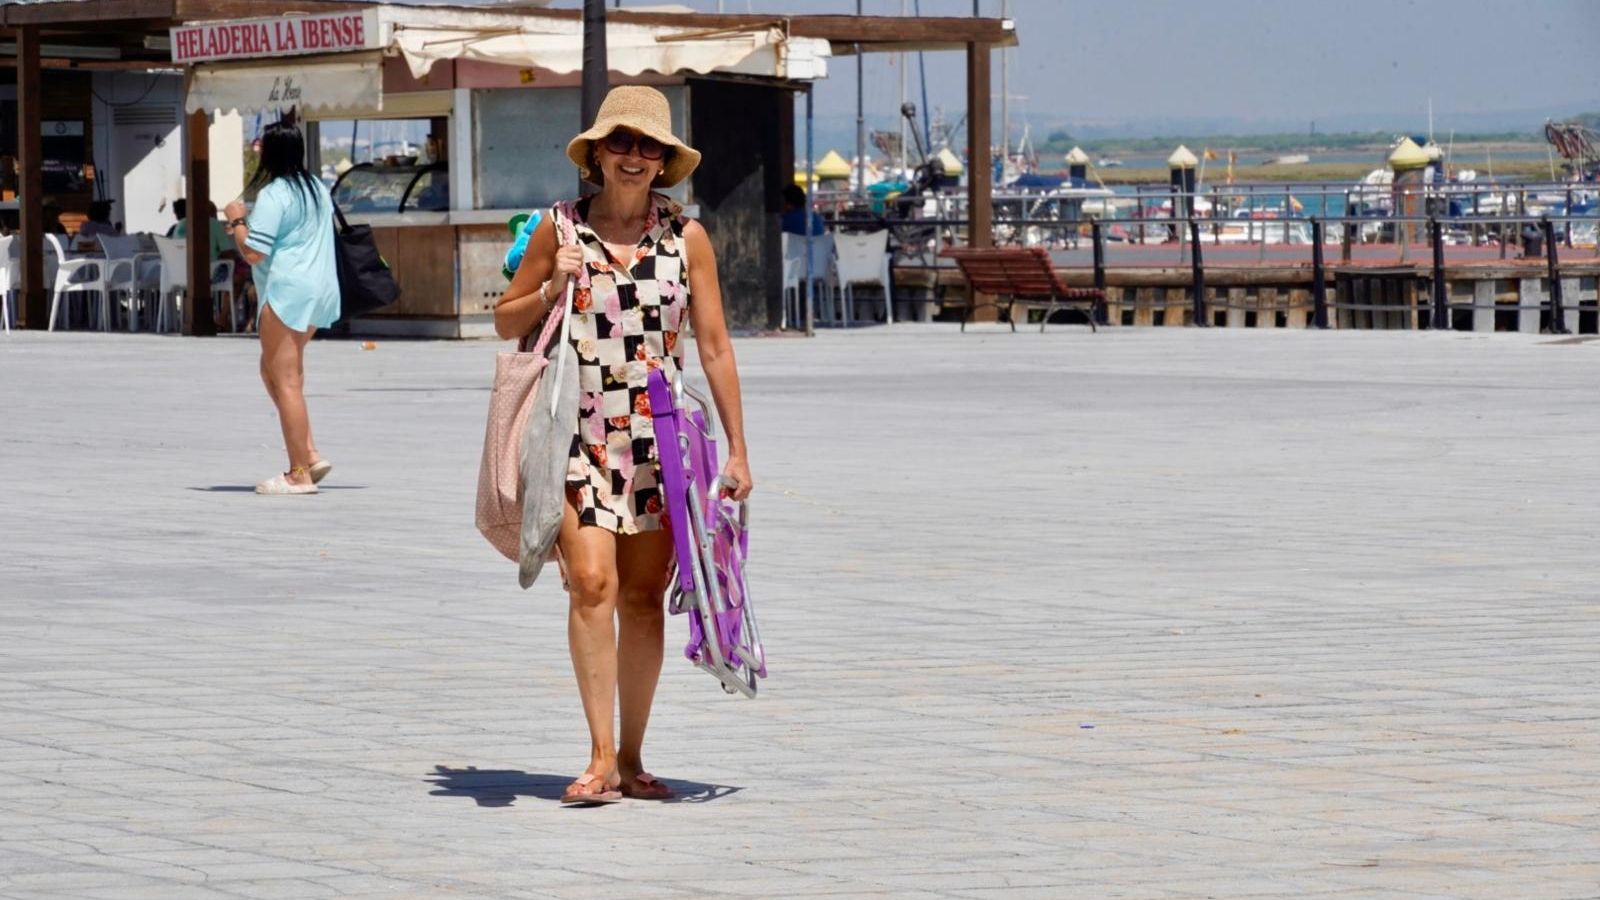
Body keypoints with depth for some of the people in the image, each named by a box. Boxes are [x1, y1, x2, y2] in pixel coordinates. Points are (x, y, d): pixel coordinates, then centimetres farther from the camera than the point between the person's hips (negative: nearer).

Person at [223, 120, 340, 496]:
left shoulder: (273, 195, -14)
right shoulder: (316, 188, 14)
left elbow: (253, 252, -18)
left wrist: (237, 220, -1)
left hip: (287, 291, -9)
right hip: (319, 288, 9)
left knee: (286, 380, -5)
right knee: (274, 370, 17)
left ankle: (299, 474, -6)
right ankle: (309, 454, 8)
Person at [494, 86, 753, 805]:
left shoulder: (686, 238, 5)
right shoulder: (560, 228, 4)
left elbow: (715, 347, 6)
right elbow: (506, 322, 13)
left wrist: (737, 448, 2)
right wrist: (552, 289, -7)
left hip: (659, 436, 1)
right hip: (578, 434, -1)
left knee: (643, 597, 4)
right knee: (591, 584, -15)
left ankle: (631, 760, 14)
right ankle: (600, 759, -16)